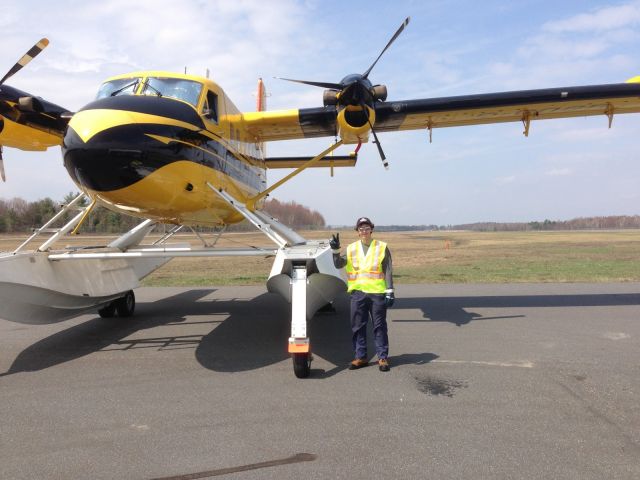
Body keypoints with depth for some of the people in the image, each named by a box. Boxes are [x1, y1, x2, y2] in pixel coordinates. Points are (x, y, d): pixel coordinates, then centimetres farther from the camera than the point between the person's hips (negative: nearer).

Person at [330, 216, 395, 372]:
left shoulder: (382, 247, 1)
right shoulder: (351, 248, 9)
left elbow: (388, 271, 0)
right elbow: (338, 264, 3)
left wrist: (390, 292, -6)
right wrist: (335, 250, -12)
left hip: (377, 293, -3)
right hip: (358, 293, 3)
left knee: (379, 326, 5)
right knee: (358, 327, 8)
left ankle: (382, 357, 15)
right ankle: (360, 357, 20)